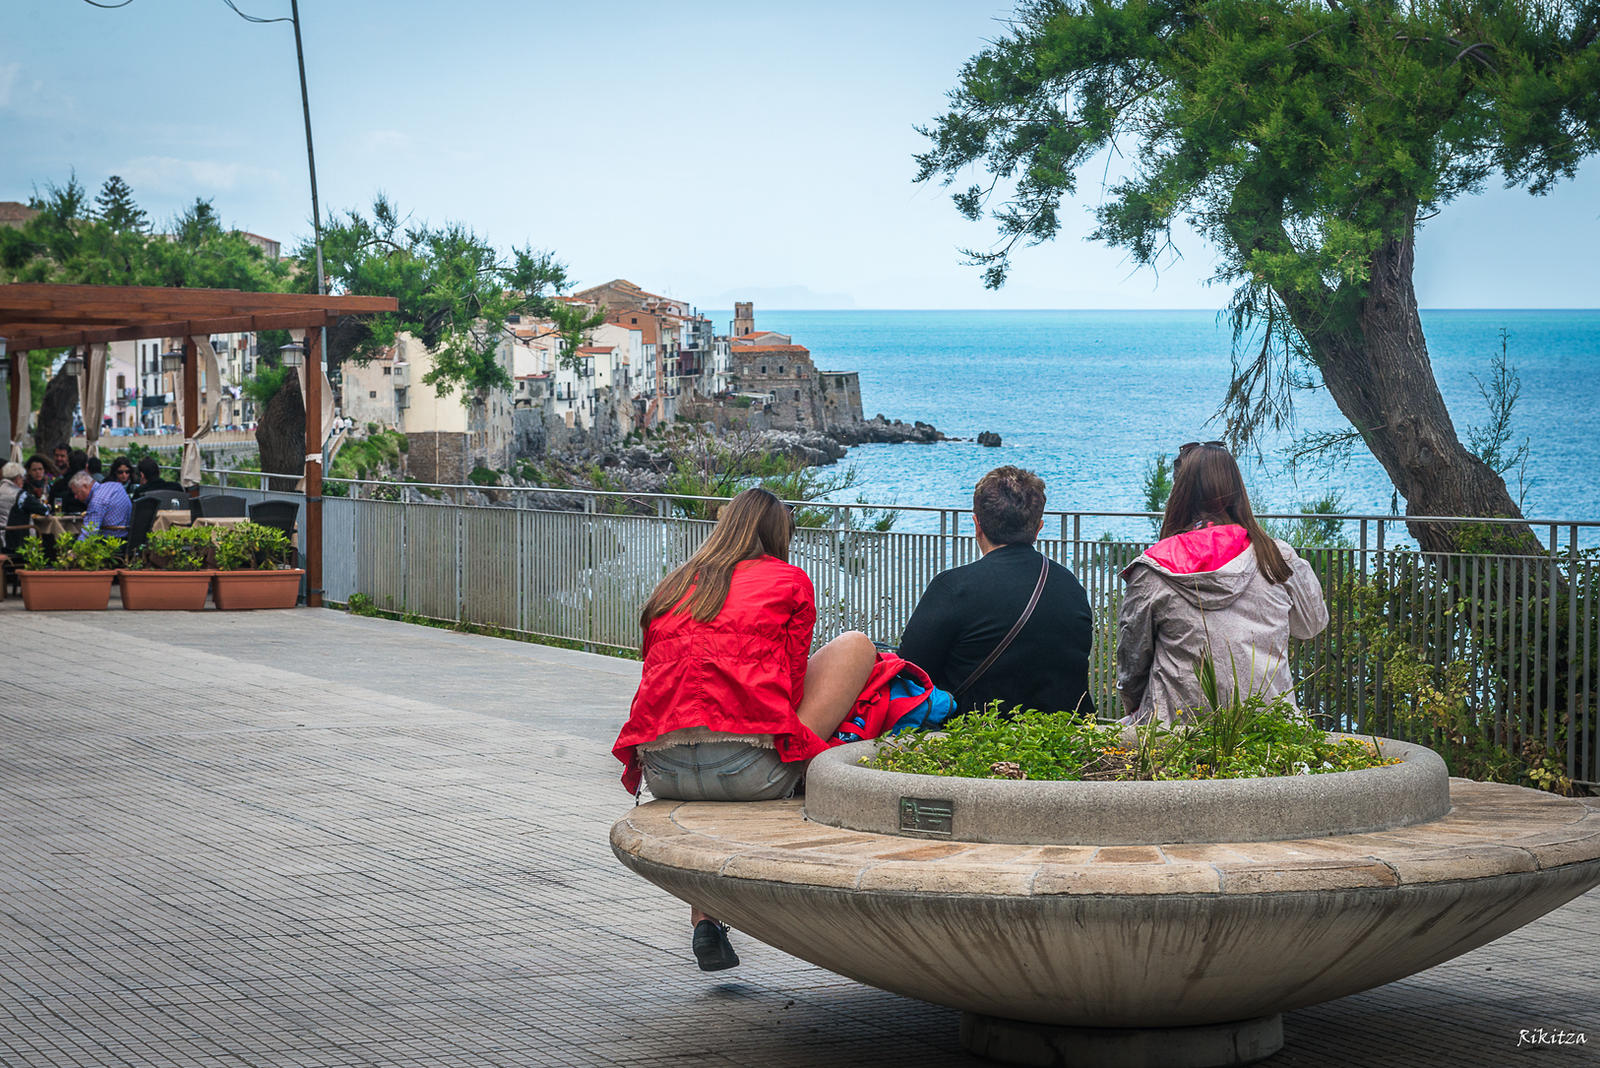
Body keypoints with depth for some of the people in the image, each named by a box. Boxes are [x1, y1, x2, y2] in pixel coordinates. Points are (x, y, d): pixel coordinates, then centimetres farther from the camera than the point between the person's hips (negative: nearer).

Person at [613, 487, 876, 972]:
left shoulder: (671, 589, 24)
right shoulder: (788, 581, 13)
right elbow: (791, 684, 12)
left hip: (662, 773, 5)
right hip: (748, 766, -5)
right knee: (856, 645, 16)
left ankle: (704, 920, 29)